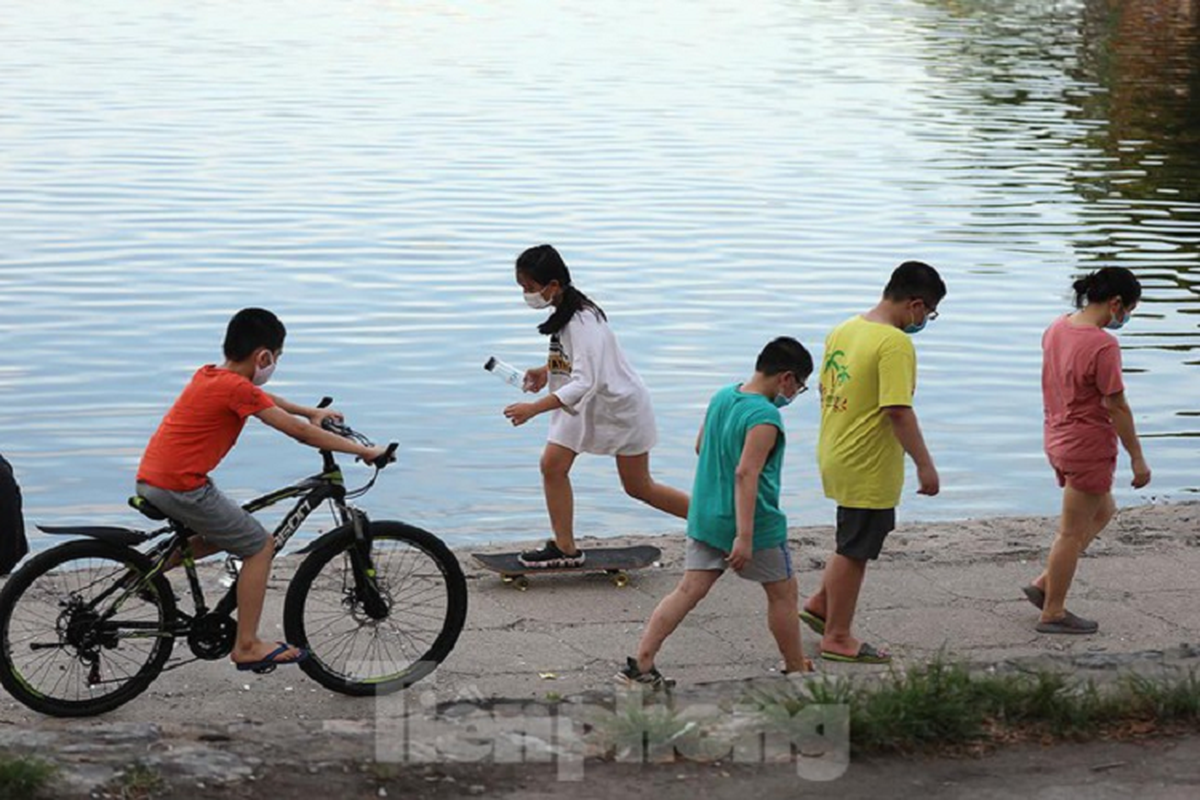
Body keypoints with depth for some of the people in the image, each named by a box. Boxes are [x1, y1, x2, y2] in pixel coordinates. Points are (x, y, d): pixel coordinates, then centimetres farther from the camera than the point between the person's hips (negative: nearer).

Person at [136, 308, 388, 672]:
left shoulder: (210, 375, 12)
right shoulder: (237, 388, -15)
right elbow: (299, 432, -15)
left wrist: (312, 412, 34)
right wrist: (363, 450, -9)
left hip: (150, 480, 9)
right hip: (181, 487, -9)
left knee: (226, 532, 28)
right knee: (260, 546, 1)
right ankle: (247, 647, 4)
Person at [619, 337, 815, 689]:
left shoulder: (721, 397, 6)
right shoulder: (765, 417, -20)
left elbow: (701, 446, 18)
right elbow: (746, 474, -27)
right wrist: (745, 537, -29)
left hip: (706, 517, 7)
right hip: (755, 524, -7)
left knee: (689, 591, 5)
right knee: (783, 594, 11)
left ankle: (641, 665, -2)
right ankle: (796, 670, 23)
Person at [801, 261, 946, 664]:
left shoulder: (843, 331, 6)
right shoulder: (895, 344, -21)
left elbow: (825, 391, 15)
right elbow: (898, 411, -25)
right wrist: (924, 464, -18)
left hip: (836, 456, 9)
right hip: (868, 468, -9)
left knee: (855, 542, 25)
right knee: (854, 551, 4)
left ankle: (821, 604, 29)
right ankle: (837, 638, 15)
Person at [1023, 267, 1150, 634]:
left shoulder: (1057, 328, 1)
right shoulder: (1103, 346, -25)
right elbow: (1116, 406, -20)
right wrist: (1137, 458, -11)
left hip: (1058, 438, 9)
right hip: (1089, 447, -9)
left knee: (1103, 510, 25)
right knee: (1073, 532, 4)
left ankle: (1044, 584, 24)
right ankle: (1053, 613, 16)